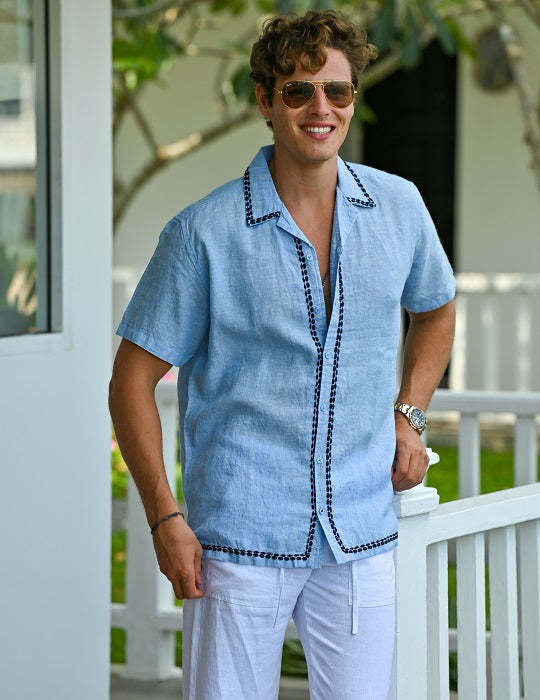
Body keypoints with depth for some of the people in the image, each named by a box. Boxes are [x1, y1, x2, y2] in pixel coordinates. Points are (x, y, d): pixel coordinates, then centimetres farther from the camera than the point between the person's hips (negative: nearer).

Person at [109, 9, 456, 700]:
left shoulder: (399, 207, 4)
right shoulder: (203, 233, -8)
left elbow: (435, 306, 25)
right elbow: (133, 378, -3)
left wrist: (408, 413, 11)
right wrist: (164, 518, -9)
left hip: (362, 535, 4)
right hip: (240, 538, -3)